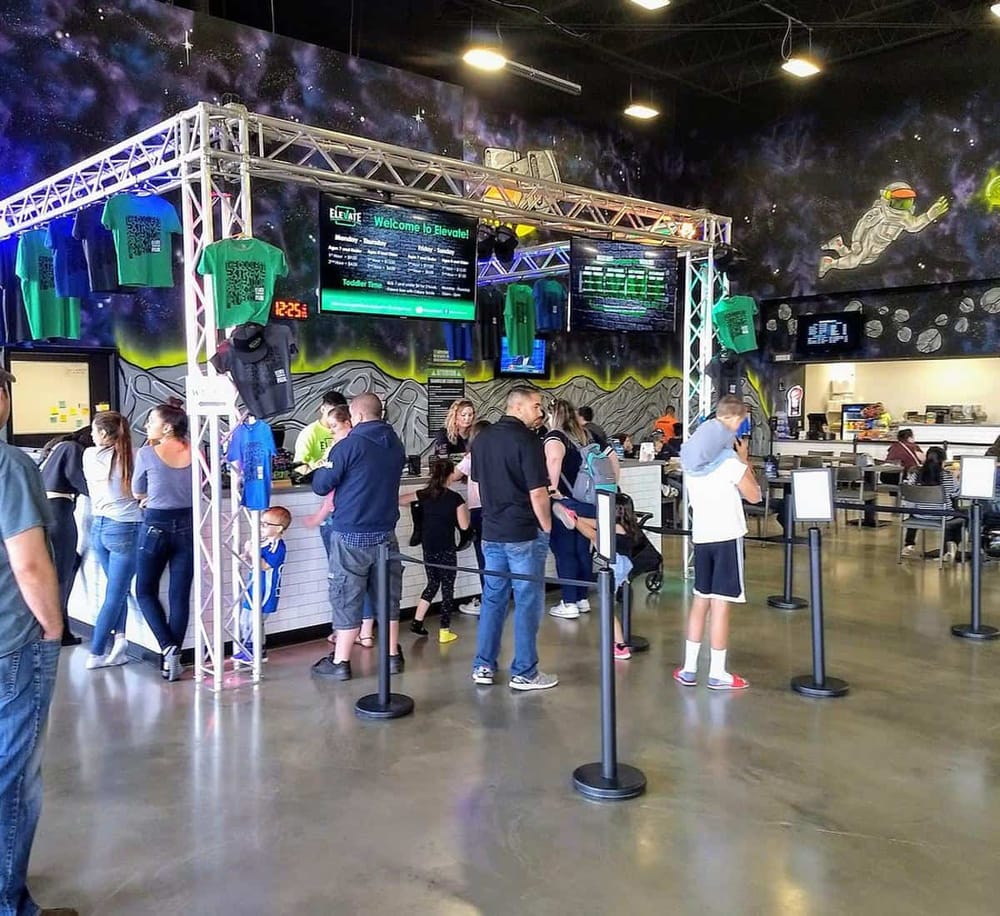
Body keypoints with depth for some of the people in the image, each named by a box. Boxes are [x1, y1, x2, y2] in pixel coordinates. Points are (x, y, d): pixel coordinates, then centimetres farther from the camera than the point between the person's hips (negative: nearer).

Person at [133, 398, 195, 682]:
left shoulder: (147, 454, -10)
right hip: (187, 526, 3)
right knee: (180, 595, 8)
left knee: (146, 591, 13)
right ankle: (173, 658, 12)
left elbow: (137, 493, 3)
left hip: (156, 526, -3)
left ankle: (169, 647, -1)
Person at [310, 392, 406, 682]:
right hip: (385, 532, 6)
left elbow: (321, 486, -8)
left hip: (352, 535, -5)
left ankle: (340, 663, 8)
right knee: (388, 594, 12)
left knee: (347, 598, 1)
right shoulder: (396, 445, 8)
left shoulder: (349, 445, -13)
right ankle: (393, 656, 20)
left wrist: (321, 469, 12)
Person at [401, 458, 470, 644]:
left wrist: (419, 505, 18)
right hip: (446, 550, -5)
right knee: (447, 587, 5)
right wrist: (465, 509, 9)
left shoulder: (424, 494, 0)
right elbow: (464, 525, -7)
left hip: (428, 548, 5)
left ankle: (417, 621, 16)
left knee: (433, 583, 20)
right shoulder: (455, 498, -10)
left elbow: (399, 500, 6)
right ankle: (444, 632, 7)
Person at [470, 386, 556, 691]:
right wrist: (547, 527, -6)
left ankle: (483, 667, 20)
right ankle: (524, 673, 9)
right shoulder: (526, 440, -15)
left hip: (492, 532, 7)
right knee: (527, 602, 2)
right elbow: (537, 493, -18)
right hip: (524, 534, -7)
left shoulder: (482, 438, 8)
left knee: (492, 598, 15)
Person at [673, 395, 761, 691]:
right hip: (727, 535, -7)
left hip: (701, 534, 7)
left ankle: (689, 669, 15)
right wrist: (744, 458, 0)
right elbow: (754, 495, -7)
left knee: (701, 600, 13)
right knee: (720, 604, -2)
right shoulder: (729, 456, -14)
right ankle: (717, 674, 6)